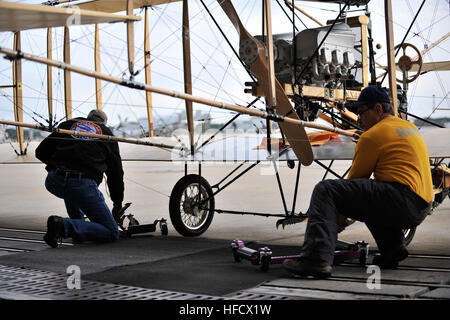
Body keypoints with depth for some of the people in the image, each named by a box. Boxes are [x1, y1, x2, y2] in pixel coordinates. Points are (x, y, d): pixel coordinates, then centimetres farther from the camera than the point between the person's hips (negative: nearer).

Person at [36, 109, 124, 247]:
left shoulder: (68, 124, 24)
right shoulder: (107, 134, 22)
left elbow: (41, 153, 18)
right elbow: (116, 172, 25)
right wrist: (118, 203, 36)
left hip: (53, 182, 4)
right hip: (83, 184, -4)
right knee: (112, 233, 2)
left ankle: (78, 224, 32)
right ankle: (64, 226, -17)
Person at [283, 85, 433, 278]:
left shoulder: (372, 135, -2)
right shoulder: (410, 127, 24)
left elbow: (355, 180, 4)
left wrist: (339, 216, 17)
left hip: (402, 199, -10)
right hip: (422, 209, 10)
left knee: (325, 190, -13)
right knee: (369, 198, 39)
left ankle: (317, 258, -29)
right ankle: (393, 249, 21)